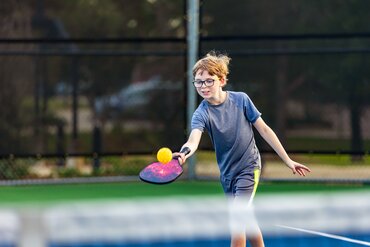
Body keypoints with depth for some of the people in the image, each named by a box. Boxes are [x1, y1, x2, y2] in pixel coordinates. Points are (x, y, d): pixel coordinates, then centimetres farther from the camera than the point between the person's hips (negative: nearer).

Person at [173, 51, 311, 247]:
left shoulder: (241, 100, -11)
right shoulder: (201, 114, -13)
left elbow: (264, 130, -2)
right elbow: (194, 140, -34)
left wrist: (288, 160, 0)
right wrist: (184, 153, -59)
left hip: (249, 167, -3)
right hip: (227, 173, 3)